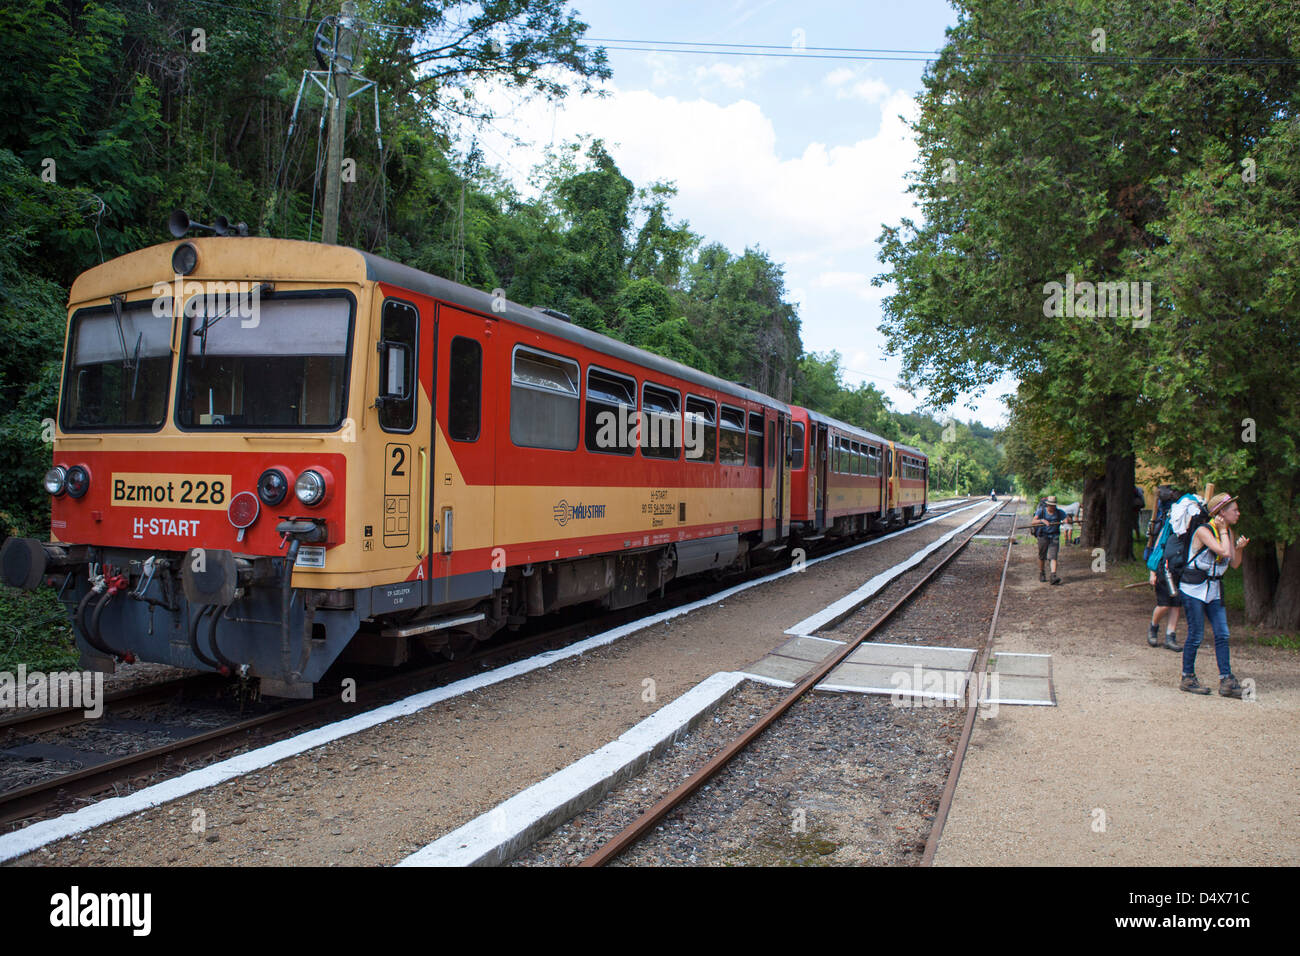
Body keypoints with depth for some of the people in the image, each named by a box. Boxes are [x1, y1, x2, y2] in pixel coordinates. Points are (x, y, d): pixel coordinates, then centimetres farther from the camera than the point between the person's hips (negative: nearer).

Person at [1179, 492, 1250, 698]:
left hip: (1214, 589, 7)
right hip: (1194, 588, -7)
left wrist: (1239, 548, -9)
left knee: (1222, 634, 2)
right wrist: (1223, 531, -15)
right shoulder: (1203, 531, -15)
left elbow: (1234, 563, 9)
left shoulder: (1228, 532, 8)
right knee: (1196, 635, -2)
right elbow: (1224, 552, -28)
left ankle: (1226, 681, 5)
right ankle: (1188, 679, 10)